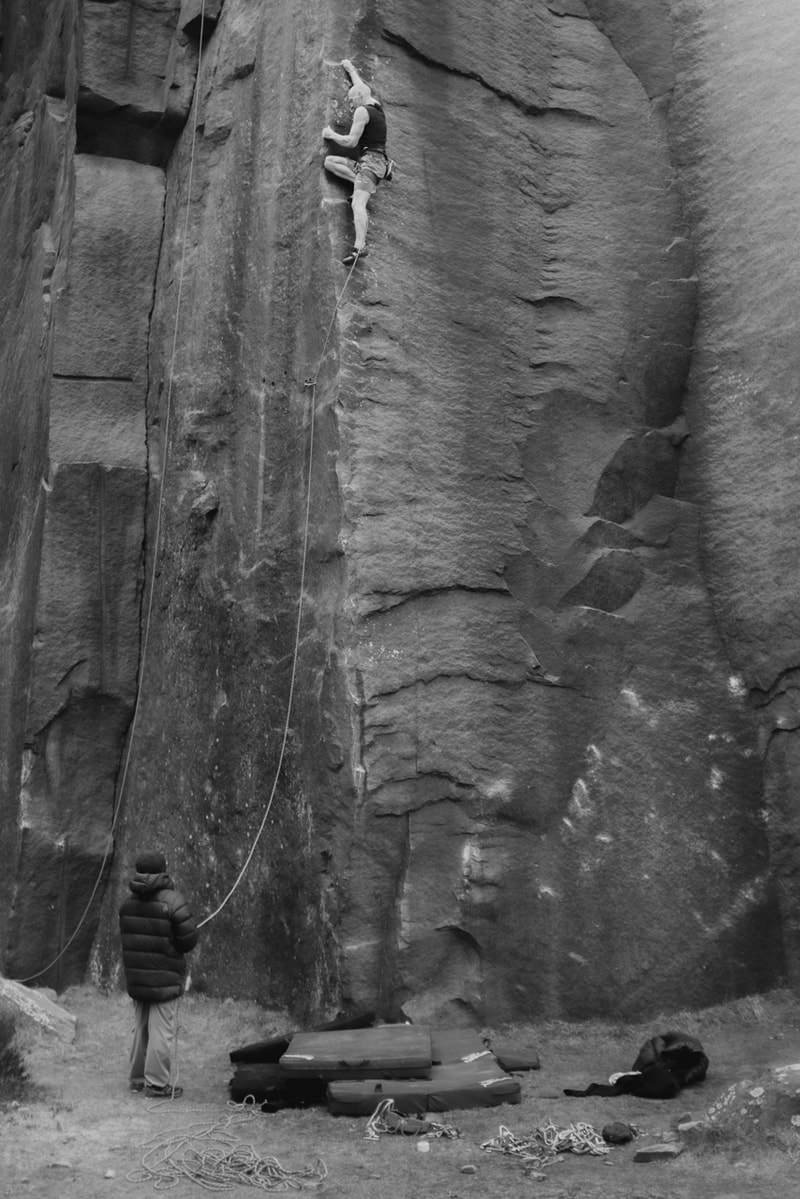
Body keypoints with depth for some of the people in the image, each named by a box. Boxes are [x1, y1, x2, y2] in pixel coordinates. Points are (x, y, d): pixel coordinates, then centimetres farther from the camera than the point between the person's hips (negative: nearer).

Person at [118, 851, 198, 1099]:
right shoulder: (172, 901, -16)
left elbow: (126, 937, 13)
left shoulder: (129, 902, 5)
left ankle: (138, 1078, 27)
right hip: (164, 978, -7)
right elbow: (189, 939, -14)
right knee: (162, 1030, 0)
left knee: (141, 1028, 18)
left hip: (136, 977, 7)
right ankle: (157, 1084, 3)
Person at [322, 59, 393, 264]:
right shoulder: (377, 107, 21)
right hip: (377, 161, 9)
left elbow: (351, 141, -8)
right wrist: (351, 70, 56)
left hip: (370, 160, -9)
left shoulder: (362, 111, -4)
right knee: (329, 162, 10)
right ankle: (368, 186, -4)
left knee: (357, 203, -24)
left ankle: (360, 246, -40)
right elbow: (362, 88, 42)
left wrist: (331, 134, 9)